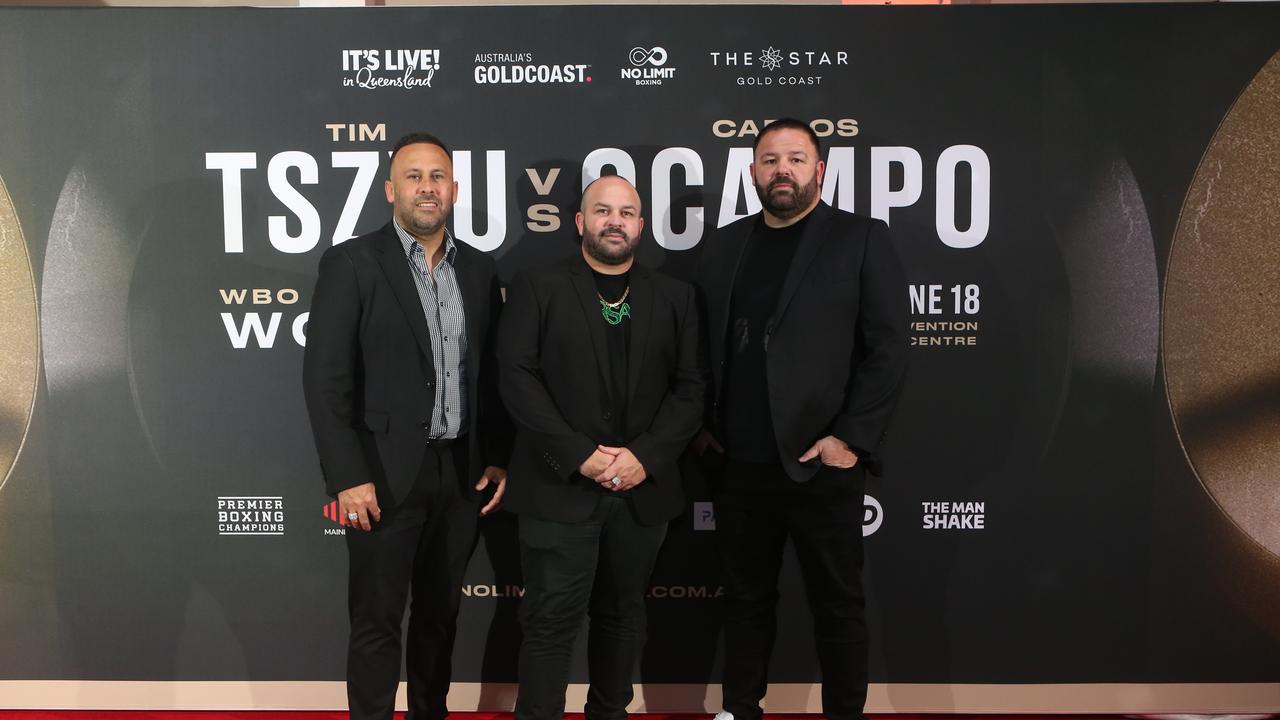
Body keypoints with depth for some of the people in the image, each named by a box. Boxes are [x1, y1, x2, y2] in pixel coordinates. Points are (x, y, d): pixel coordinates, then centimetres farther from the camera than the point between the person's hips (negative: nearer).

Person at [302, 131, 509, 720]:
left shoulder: (479, 269, 7)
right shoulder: (351, 263, -7)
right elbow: (325, 377, -11)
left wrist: (497, 457, 6)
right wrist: (347, 477, -16)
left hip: (462, 473, 5)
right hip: (387, 474, -4)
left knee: (440, 613, 18)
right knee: (377, 621, 7)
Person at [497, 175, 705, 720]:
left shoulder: (675, 297, 10)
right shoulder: (536, 288, 2)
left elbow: (690, 386, 3)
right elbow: (517, 377, -7)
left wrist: (646, 455, -11)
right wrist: (578, 454, -15)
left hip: (642, 489, 3)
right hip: (559, 488, -3)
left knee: (623, 615, 14)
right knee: (552, 620, -1)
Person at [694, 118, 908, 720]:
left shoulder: (862, 240, -1)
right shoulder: (723, 246, 11)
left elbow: (888, 348, -7)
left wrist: (852, 438, -12)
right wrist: (701, 426, 4)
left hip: (821, 464, -3)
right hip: (738, 464, 4)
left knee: (837, 604, 9)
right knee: (745, 597, 16)